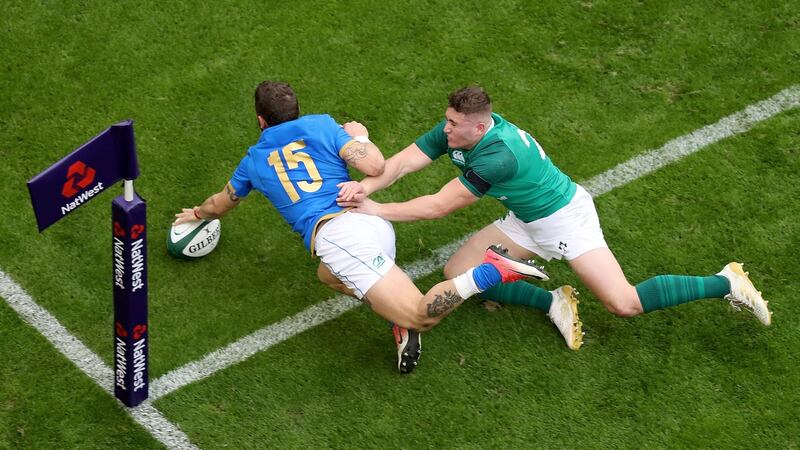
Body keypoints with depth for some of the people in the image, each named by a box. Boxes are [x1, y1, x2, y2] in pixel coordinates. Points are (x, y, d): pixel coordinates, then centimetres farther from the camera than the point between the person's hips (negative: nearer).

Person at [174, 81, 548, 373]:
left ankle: (490, 271, -36)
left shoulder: (255, 160, 23)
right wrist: (359, 136, 26)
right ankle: (401, 317, 8)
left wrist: (198, 214, 68)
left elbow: (222, 203, 44)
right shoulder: (320, 125, 19)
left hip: (336, 235, -4)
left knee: (421, 316, -11)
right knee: (328, 275, 34)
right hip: (377, 224, 4)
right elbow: (375, 166, 3)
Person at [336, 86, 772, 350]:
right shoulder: (456, 130, -11)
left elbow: (438, 206, -33)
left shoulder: (496, 156, -36)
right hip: (527, 224, 9)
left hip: (565, 217, -9)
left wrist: (379, 211, -27)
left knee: (625, 304, -18)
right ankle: (554, 303, 2)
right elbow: (404, 160, -17)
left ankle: (727, 282, -1)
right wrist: (366, 185, -35)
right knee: (456, 273, -2)